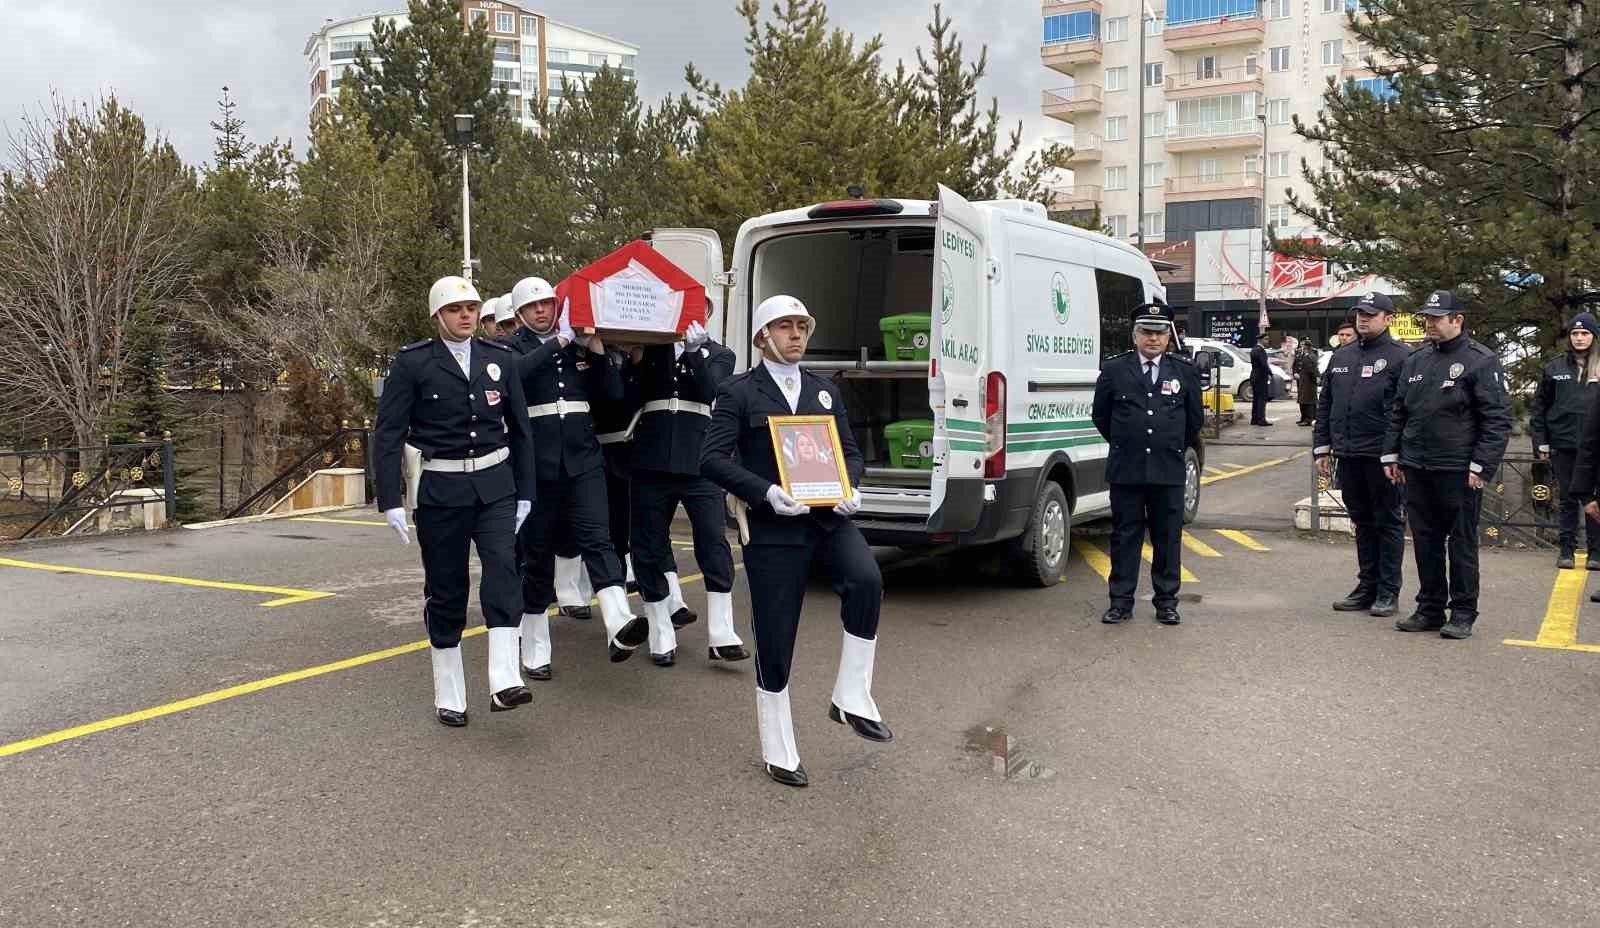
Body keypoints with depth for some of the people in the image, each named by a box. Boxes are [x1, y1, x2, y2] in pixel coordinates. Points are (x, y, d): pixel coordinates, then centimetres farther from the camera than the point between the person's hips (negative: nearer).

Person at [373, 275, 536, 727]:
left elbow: (519, 429, 11)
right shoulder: (412, 363, -4)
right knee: (445, 589, 4)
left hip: (495, 486, 2)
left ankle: (504, 682, -21)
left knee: (502, 568, -18)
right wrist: (390, 501, -11)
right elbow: (387, 434, -5)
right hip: (439, 489, -2)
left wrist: (524, 493, 9)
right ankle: (448, 695, 17)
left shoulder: (500, 359, 6)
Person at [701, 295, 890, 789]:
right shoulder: (738, 392, 1)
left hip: (828, 518, 4)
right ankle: (778, 753, 18)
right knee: (775, 642, 1)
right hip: (772, 527, -3)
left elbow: (850, 452, 16)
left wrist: (850, 488, -6)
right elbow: (713, 459, -7)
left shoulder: (826, 391, 16)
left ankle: (851, 697, -10)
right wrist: (766, 492, -21)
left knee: (866, 580, -27)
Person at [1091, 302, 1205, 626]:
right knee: (1125, 535, 4)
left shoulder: (1184, 371, 6)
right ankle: (1121, 602, 12)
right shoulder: (1114, 370, 2)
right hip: (1125, 469, -1)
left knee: (1168, 536, 6)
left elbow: (1195, 418, 15)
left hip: (1169, 470, 1)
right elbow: (1101, 415, 11)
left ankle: (1166, 602, 17)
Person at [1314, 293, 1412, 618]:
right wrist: (1322, 448, 11)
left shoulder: (1400, 357, -5)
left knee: (1388, 523, 3)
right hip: (1348, 455, 6)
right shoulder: (1341, 356, 14)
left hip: (1382, 457, -6)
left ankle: (1388, 592, 10)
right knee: (1362, 522, 13)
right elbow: (1324, 405, 17)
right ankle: (1367, 587, 22)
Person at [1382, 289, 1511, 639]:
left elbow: (1498, 419, -9)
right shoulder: (1415, 360, 13)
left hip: (1458, 472, -6)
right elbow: (1398, 411, 19)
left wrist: (1481, 466, -14)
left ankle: (1462, 613, 13)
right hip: (1416, 469, 6)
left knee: (1462, 543, 3)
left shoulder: (1481, 361, -6)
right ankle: (1429, 610, 20)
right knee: (1425, 542, 11)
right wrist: (1392, 454, 13)